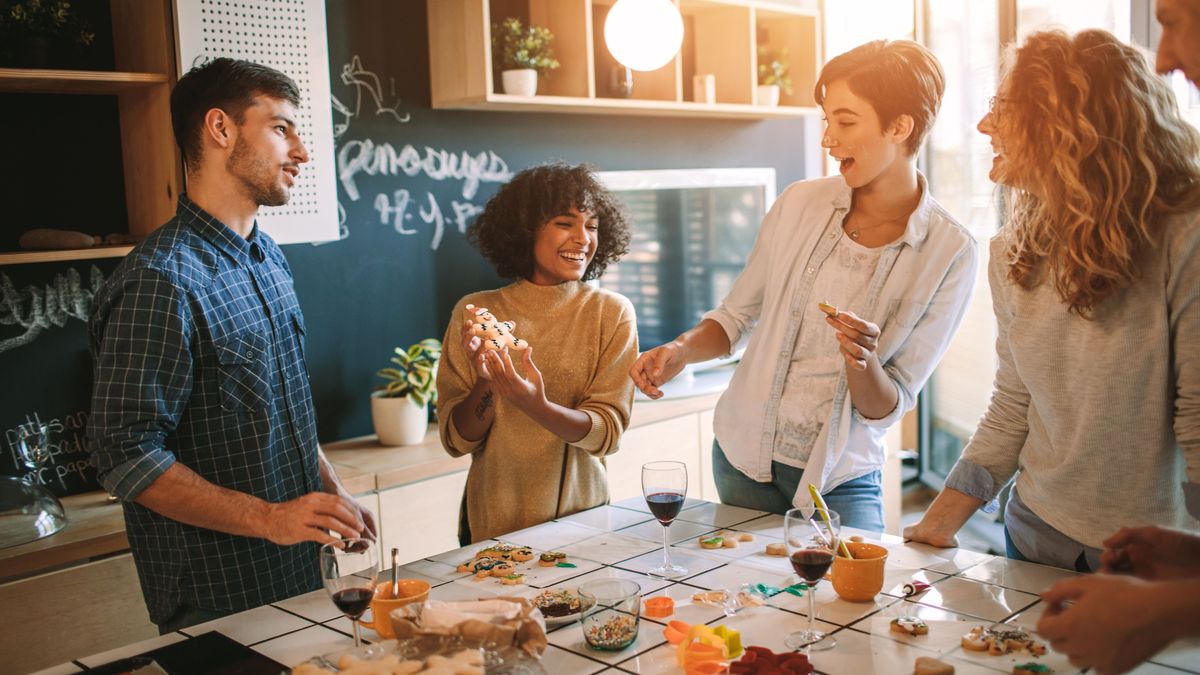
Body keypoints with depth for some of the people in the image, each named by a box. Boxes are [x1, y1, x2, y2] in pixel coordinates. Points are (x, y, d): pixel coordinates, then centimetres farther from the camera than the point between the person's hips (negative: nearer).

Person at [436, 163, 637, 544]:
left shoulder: (611, 313, -3)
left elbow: (607, 432, -9)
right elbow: (456, 441, -2)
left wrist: (537, 407, -26)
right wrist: (486, 382, -20)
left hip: (580, 520, 0)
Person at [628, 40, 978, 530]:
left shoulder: (951, 254, -13)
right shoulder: (800, 204, -6)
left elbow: (887, 408, -9)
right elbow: (737, 315, 5)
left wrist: (863, 363, -29)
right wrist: (682, 349, -13)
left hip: (841, 479, -2)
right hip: (743, 456, 2)